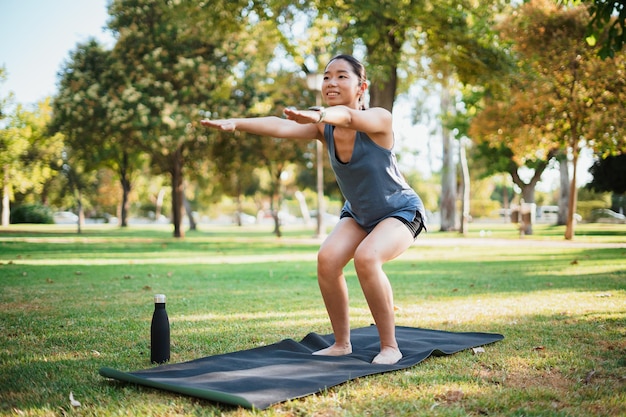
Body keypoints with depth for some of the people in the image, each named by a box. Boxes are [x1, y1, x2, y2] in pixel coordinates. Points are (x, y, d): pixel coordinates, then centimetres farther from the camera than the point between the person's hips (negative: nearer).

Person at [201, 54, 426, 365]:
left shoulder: (379, 120, -26)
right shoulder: (324, 128, -13)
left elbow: (349, 116, -50)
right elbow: (282, 126, -31)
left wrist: (320, 116, -72)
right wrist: (236, 123, -48)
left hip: (400, 211, -5)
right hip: (358, 213, 5)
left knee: (366, 258, -31)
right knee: (327, 258, -19)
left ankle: (390, 347, -15)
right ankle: (341, 344, -1)